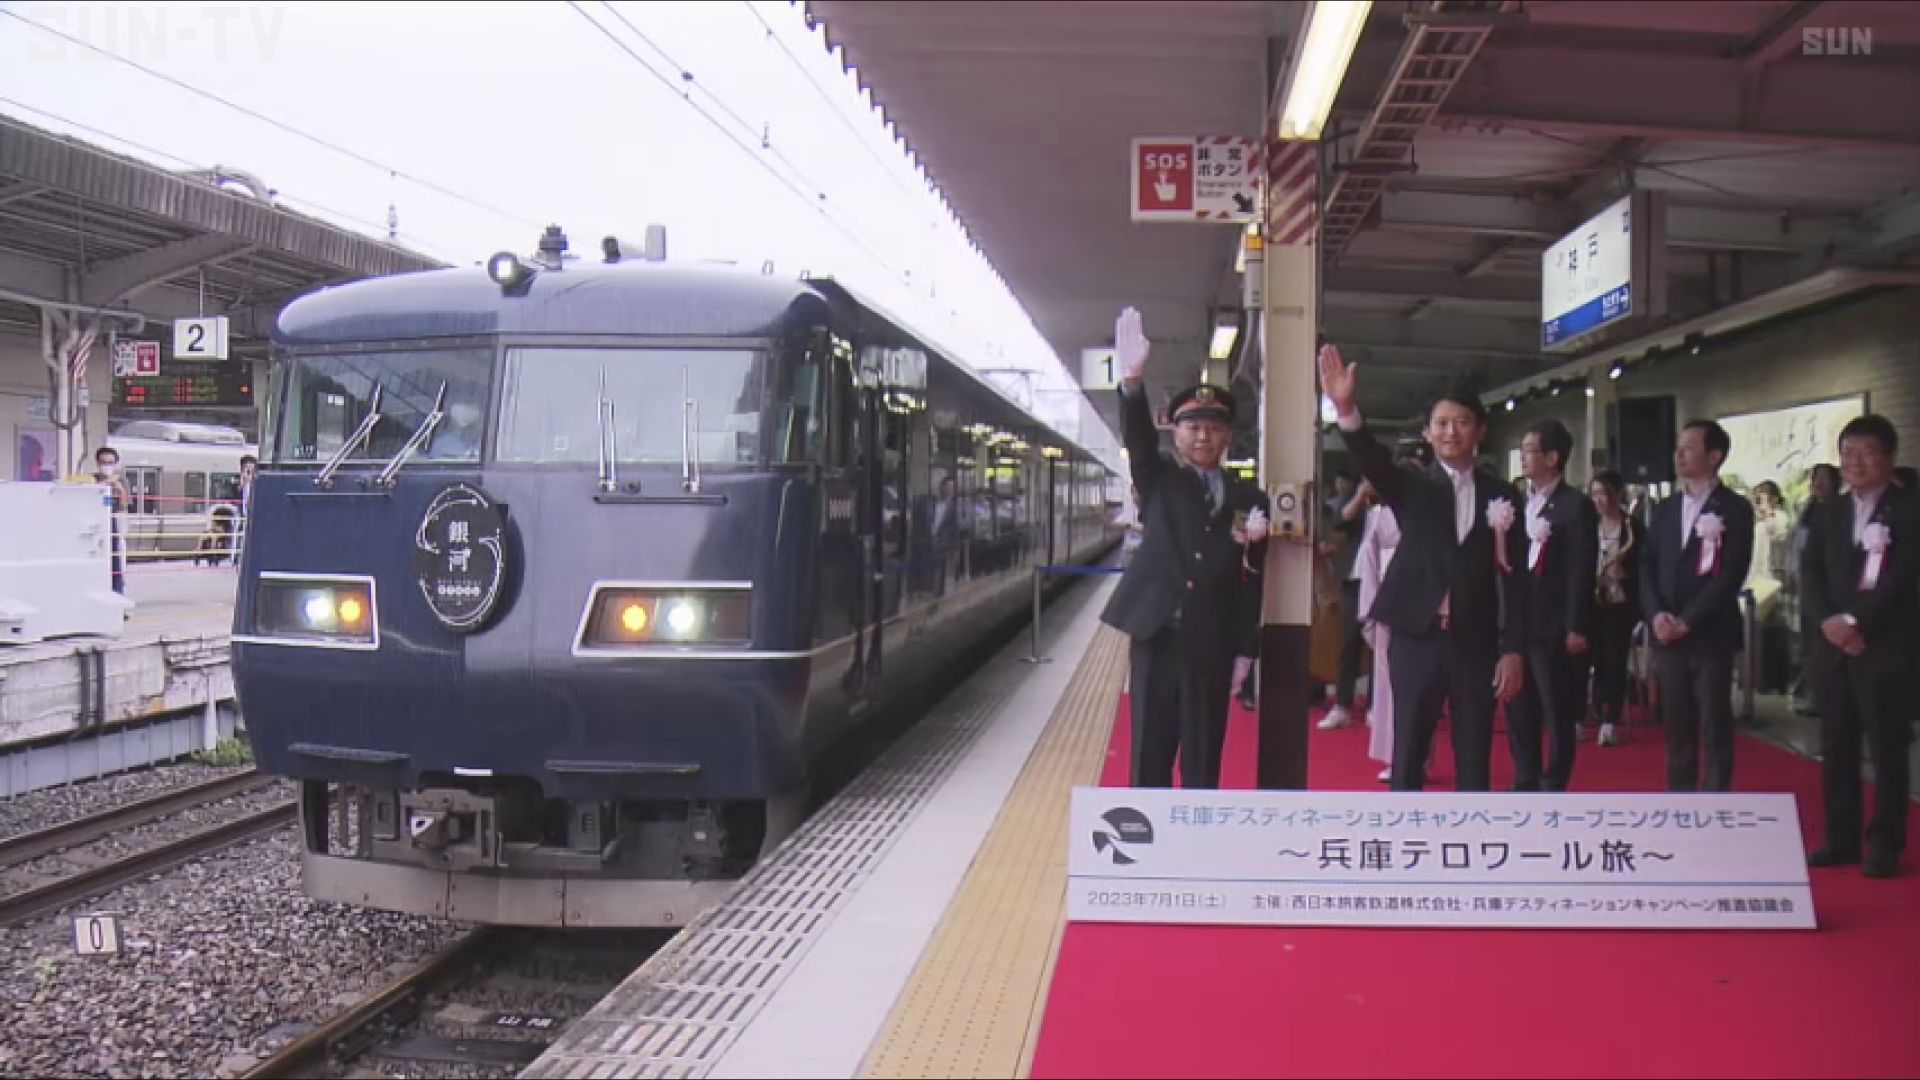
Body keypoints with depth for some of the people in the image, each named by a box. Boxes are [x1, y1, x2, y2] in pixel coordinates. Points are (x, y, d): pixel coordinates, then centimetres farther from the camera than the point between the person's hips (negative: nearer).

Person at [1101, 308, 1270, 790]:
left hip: (1212, 644, 1)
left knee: (1203, 759, 7)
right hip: (1157, 635, -1)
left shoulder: (1247, 497, 8)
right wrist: (1132, 381, -33)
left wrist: (1245, 650, 3)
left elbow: (1252, 578, 7)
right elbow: (1138, 439, -14)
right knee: (1150, 754, 5)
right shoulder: (1159, 480, 6)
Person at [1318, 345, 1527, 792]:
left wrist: (1513, 649, -5)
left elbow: (1514, 577, 3)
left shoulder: (1501, 495, 5)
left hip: (1476, 642, 1)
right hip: (1418, 638, -1)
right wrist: (1346, 408, -37)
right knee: (1407, 755, 4)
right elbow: (1373, 460, -18)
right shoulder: (1412, 486, 3)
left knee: (1474, 759, 7)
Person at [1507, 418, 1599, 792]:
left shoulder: (1576, 505, -7)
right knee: (1518, 709, 11)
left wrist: (1577, 628, -14)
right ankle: (1525, 782, 22)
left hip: (1555, 627, -6)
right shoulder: (1519, 500, 12)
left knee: (1558, 714, 3)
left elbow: (1581, 571, -11)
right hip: (1518, 623, 6)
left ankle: (1554, 788, 11)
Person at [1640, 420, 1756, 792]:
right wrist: (1656, 615, -8)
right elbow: (1648, 567, 10)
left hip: (1710, 636, -5)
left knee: (1715, 727, 0)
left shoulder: (1736, 509, -3)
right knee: (1677, 726, 8)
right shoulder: (1665, 509, 14)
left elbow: (1730, 575, -11)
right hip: (1666, 636, 5)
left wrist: (1687, 621, -15)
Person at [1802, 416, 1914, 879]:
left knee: (1887, 750, 1)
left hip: (1885, 647, -5)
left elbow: (1903, 576, -12)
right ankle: (1841, 839, 17)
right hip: (1831, 646, 5)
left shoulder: (1909, 508, -2)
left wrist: (1855, 621, -18)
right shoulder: (1828, 514, 14)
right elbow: (1811, 572, 5)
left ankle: (1885, 846, 8)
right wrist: (1828, 623, -11)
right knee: (1836, 748, 8)